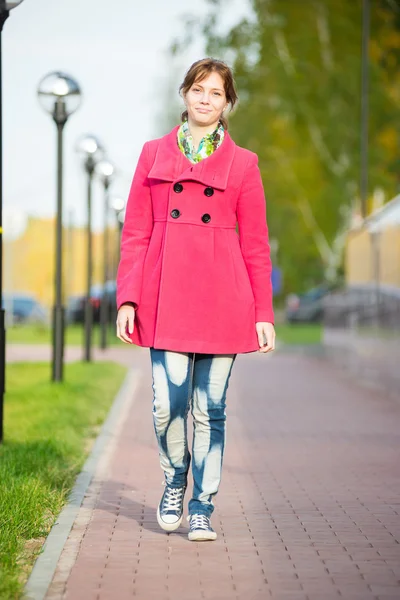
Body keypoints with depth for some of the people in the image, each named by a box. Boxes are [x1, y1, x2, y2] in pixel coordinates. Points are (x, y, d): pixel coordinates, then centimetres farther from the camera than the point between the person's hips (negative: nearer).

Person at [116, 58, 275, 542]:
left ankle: (202, 507, 15)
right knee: (169, 403, -7)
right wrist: (127, 299, 0)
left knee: (211, 408, 1)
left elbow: (256, 246, 7)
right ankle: (173, 485, 21)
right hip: (167, 298, 0)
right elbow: (134, 233, 9)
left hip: (222, 299, 0)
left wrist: (264, 314, 3)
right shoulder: (154, 155, 11)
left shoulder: (242, 163, 8)